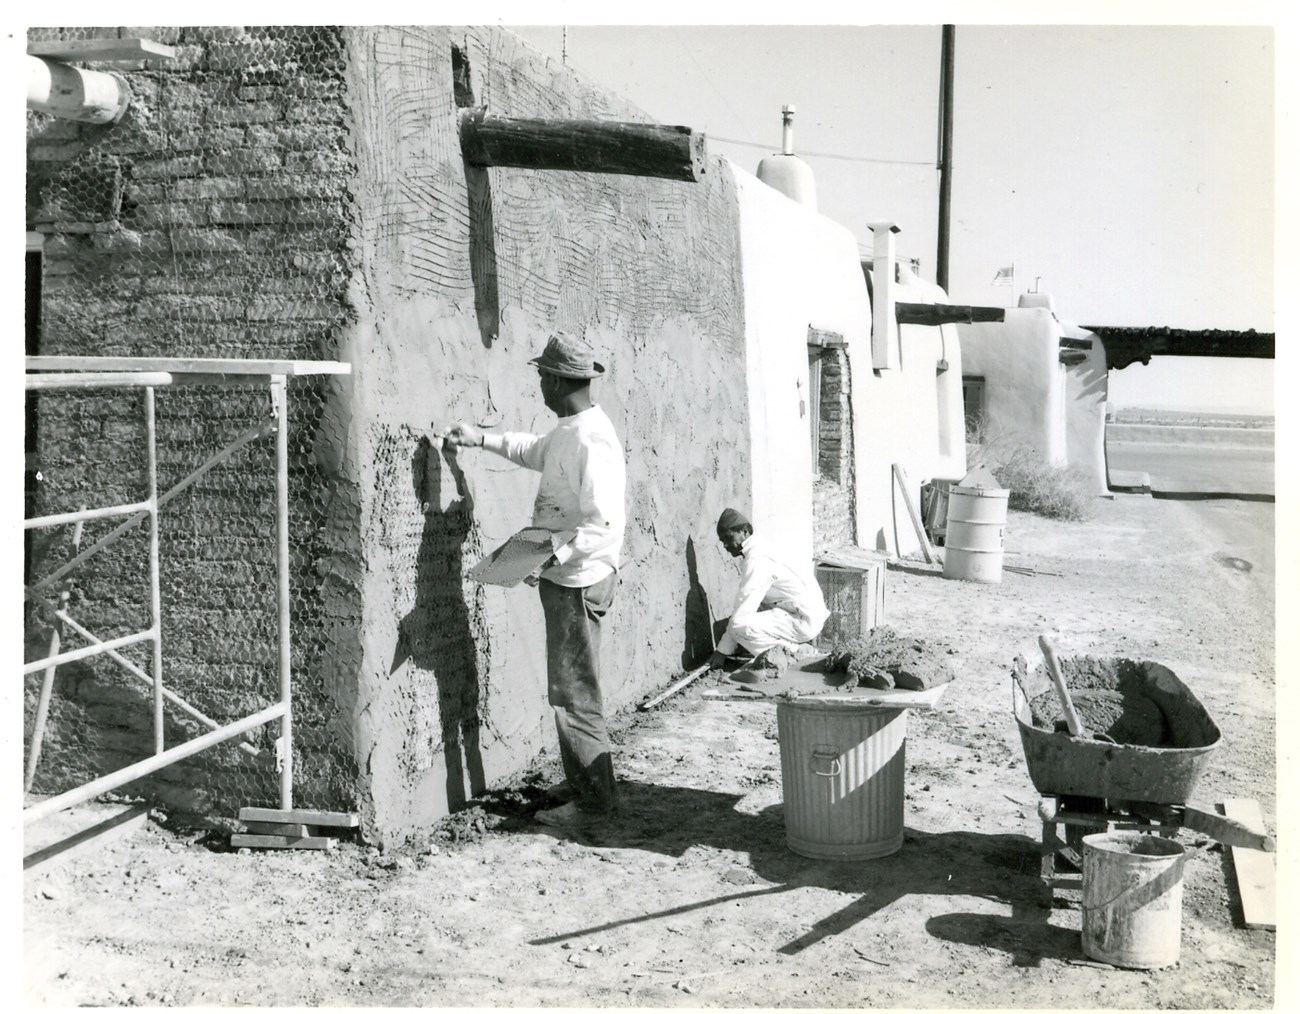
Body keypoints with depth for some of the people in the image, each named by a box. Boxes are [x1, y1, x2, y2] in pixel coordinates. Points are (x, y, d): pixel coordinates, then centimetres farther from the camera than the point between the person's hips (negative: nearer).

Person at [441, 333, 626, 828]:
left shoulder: (591, 440, -21)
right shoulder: (566, 432, 10)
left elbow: (604, 525, -26)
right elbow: (534, 451, 34)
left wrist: (552, 555, -31)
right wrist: (482, 438, 29)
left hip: (578, 582, -10)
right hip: (564, 579, 10)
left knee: (573, 693, -3)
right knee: (569, 690, 15)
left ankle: (595, 799, 6)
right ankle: (583, 789, 25)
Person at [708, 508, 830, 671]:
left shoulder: (756, 560, -17)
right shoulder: (761, 550, 14)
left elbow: (743, 610, -19)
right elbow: (749, 604, 19)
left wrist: (723, 650, -13)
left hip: (805, 621, -10)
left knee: (740, 626, -22)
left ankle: (792, 651, -9)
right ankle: (794, 647, 11)